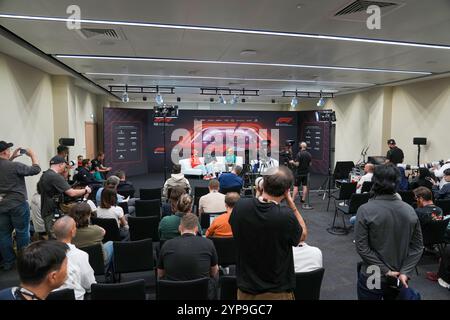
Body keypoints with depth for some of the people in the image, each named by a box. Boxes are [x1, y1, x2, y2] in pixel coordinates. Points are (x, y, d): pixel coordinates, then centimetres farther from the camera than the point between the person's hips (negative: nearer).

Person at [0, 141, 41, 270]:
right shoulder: (15, 166, -19)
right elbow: (36, 169, -10)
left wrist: (12, 157, 15)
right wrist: (32, 155, 1)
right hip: (18, 204, -6)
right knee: (22, 233, 6)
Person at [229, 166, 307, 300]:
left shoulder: (240, 206, -17)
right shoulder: (286, 216, -28)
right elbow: (303, 235, -5)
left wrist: (260, 194, 4)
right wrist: (290, 201, -7)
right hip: (277, 292, -3)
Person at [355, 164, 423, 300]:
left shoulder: (365, 210, -19)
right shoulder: (410, 210, -5)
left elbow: (362, 247, -19)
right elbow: (418, 246, -2)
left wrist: (385, 270, -13)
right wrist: (405, 272, -6)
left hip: (372, 277, -4)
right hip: (398, 278, 4)